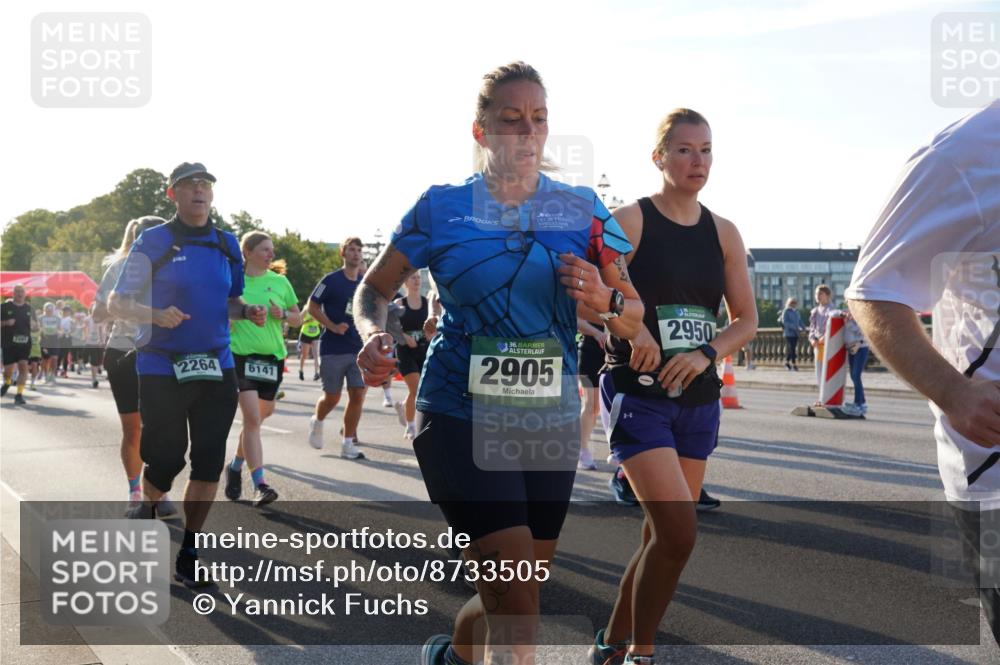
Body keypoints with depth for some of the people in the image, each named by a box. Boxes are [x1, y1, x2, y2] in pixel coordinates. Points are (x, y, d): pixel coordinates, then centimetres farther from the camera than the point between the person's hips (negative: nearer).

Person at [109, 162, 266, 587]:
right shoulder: (153, 242, -5)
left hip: (216, 365, 4)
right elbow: (116, 304, -4)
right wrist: (158, 315, -23)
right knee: (167, 459, -2)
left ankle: (187, 556, 12)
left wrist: (247, 311, -1)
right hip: (162, 368, -4)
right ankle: (147, 511, 34)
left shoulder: (226, 244, 10)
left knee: (209, 461, 0)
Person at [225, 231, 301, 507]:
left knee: (259, 417, 13)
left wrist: (283, 314, -6)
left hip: (272, 356, 4)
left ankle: (236, 466, 37)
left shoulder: (280, 282, 8)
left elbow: (298, 318, 14)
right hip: (241, 355, -4)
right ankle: (260, 484, -16)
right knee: (252, 417, -14)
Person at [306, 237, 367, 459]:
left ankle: (348, 444, 5)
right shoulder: (331, 280, -5)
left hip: (359, 349, 4)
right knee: (332, 397, 2)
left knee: (358, 395, -4)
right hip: (333, 349, -4)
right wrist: (333, 326, -16)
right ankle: (317, 421, 35)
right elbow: (312, 307, -4)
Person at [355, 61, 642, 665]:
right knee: (516, 601, -16)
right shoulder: (441, 208, -1)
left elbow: (634, 320, 6)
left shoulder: (582, 211, 4)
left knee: (513, 596, 14)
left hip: (551, 422, 4)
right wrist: (375, 336, -14)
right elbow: (374, 291, 8)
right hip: (461, 420, -4)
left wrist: (606, 300, -17)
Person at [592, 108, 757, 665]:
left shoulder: (723, 233, 8)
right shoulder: (630, 221, -6)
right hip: (638, 396, -6)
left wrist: (706, 354, -8)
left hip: (699, 400, 6)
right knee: (678, 533, -16)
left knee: (663, 536, 11)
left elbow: (747, 319, 10)